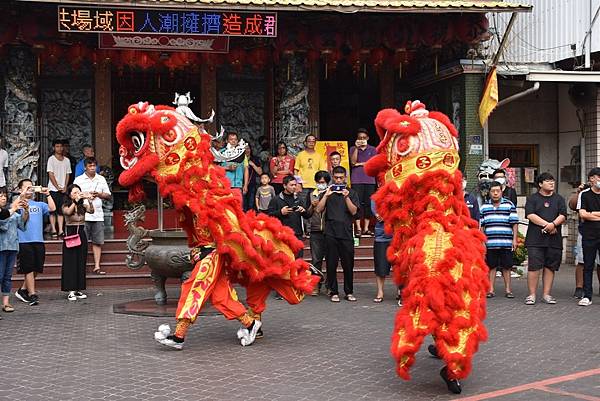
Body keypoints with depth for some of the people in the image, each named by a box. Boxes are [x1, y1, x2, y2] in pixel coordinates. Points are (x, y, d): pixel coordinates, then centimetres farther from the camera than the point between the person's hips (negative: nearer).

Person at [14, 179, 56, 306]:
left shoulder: (39, 205, 15)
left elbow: (52, 208, -1)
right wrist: (23, 194, -24)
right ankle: (32, 295, 0)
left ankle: (23, 290, 25)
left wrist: (47, 194, -8)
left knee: (36, 269, 9)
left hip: (38, 241, 4)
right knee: (29, 269, -3)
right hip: (24, 241, -4)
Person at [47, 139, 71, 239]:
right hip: (53, 188, -4)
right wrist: (58, 187, -10)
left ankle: (60, 230, 2)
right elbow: (51, 174, -6)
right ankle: (54, 231, -1)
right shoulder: (51, 159, -1)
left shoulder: (67, 160, 11)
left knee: (61, 211, 3)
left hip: (63, 189, 4)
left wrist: (65, 187, -2)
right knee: (53, 210, -2)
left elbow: (67, 174, 11)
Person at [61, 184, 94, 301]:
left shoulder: (83, 206, 6)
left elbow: (91, 211, -14)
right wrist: (76, 201, -32)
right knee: (70, 263, -3)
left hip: (81, 235, 3)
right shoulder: (65, 206, -1)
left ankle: (79, 289, 12)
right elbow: (68, 212, -24)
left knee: (81, 263, 6)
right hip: (70, 235, -3)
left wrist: (89, 200, -30)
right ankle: (71, 291, -3)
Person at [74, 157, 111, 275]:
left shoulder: (101, 179, 15)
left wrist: (99, 194, -4)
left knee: (98, 242, 2)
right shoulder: (79, 180, 5)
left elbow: (108, 196, 15)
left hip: (98, 215, 3)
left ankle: (97, 267, 5)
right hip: (83, 215, -3)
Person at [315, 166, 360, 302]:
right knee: (331, 264, 1)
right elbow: (318, 209, 2)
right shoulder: (327, 192, 12)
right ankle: (334, 292, 8)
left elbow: (354, 211, -1)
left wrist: (346, 197, -12)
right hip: (331, 233, 0)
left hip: (346, 233, 0)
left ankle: (349, 292, 13)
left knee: (348, 264, 3)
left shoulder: (351, 193, 10)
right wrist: (326, 195, -7)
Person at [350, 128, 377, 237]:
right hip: (357, 180, -1)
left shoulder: (373, 149, 12)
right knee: (358, 203, -7)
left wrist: (360, 164, -4)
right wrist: (356, 147, -9)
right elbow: (353, 162, -5)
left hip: (369, 180, 1)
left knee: (368, 203, 0)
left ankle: (366, 228, 5)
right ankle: (358, 228, -6)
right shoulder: (353, 149, 11)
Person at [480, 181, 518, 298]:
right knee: (491, 267, 5)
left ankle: (508, 290, 12)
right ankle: (491, 290, 11)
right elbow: (481, 225, 12)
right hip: (490, 243, 1)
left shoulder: (509, 205, 5)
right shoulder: (484, 207, 10)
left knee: (506, 267, 4)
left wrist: (514, 239, -2)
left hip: (506, 243, -1)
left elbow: (514, 223, 4)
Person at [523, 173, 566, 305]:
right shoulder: (532, 199, 7)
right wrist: (547, 225, -13)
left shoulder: (559, 199, 15)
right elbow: (530, 215, -7)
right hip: (535, 239, -3)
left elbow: (563, 215, 3)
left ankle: (546, 294, 13)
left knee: (550, 267, 5)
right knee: (534, 267, -7)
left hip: (554, 240, 3)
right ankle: (532, 295, -2)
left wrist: (553, 224, -16)